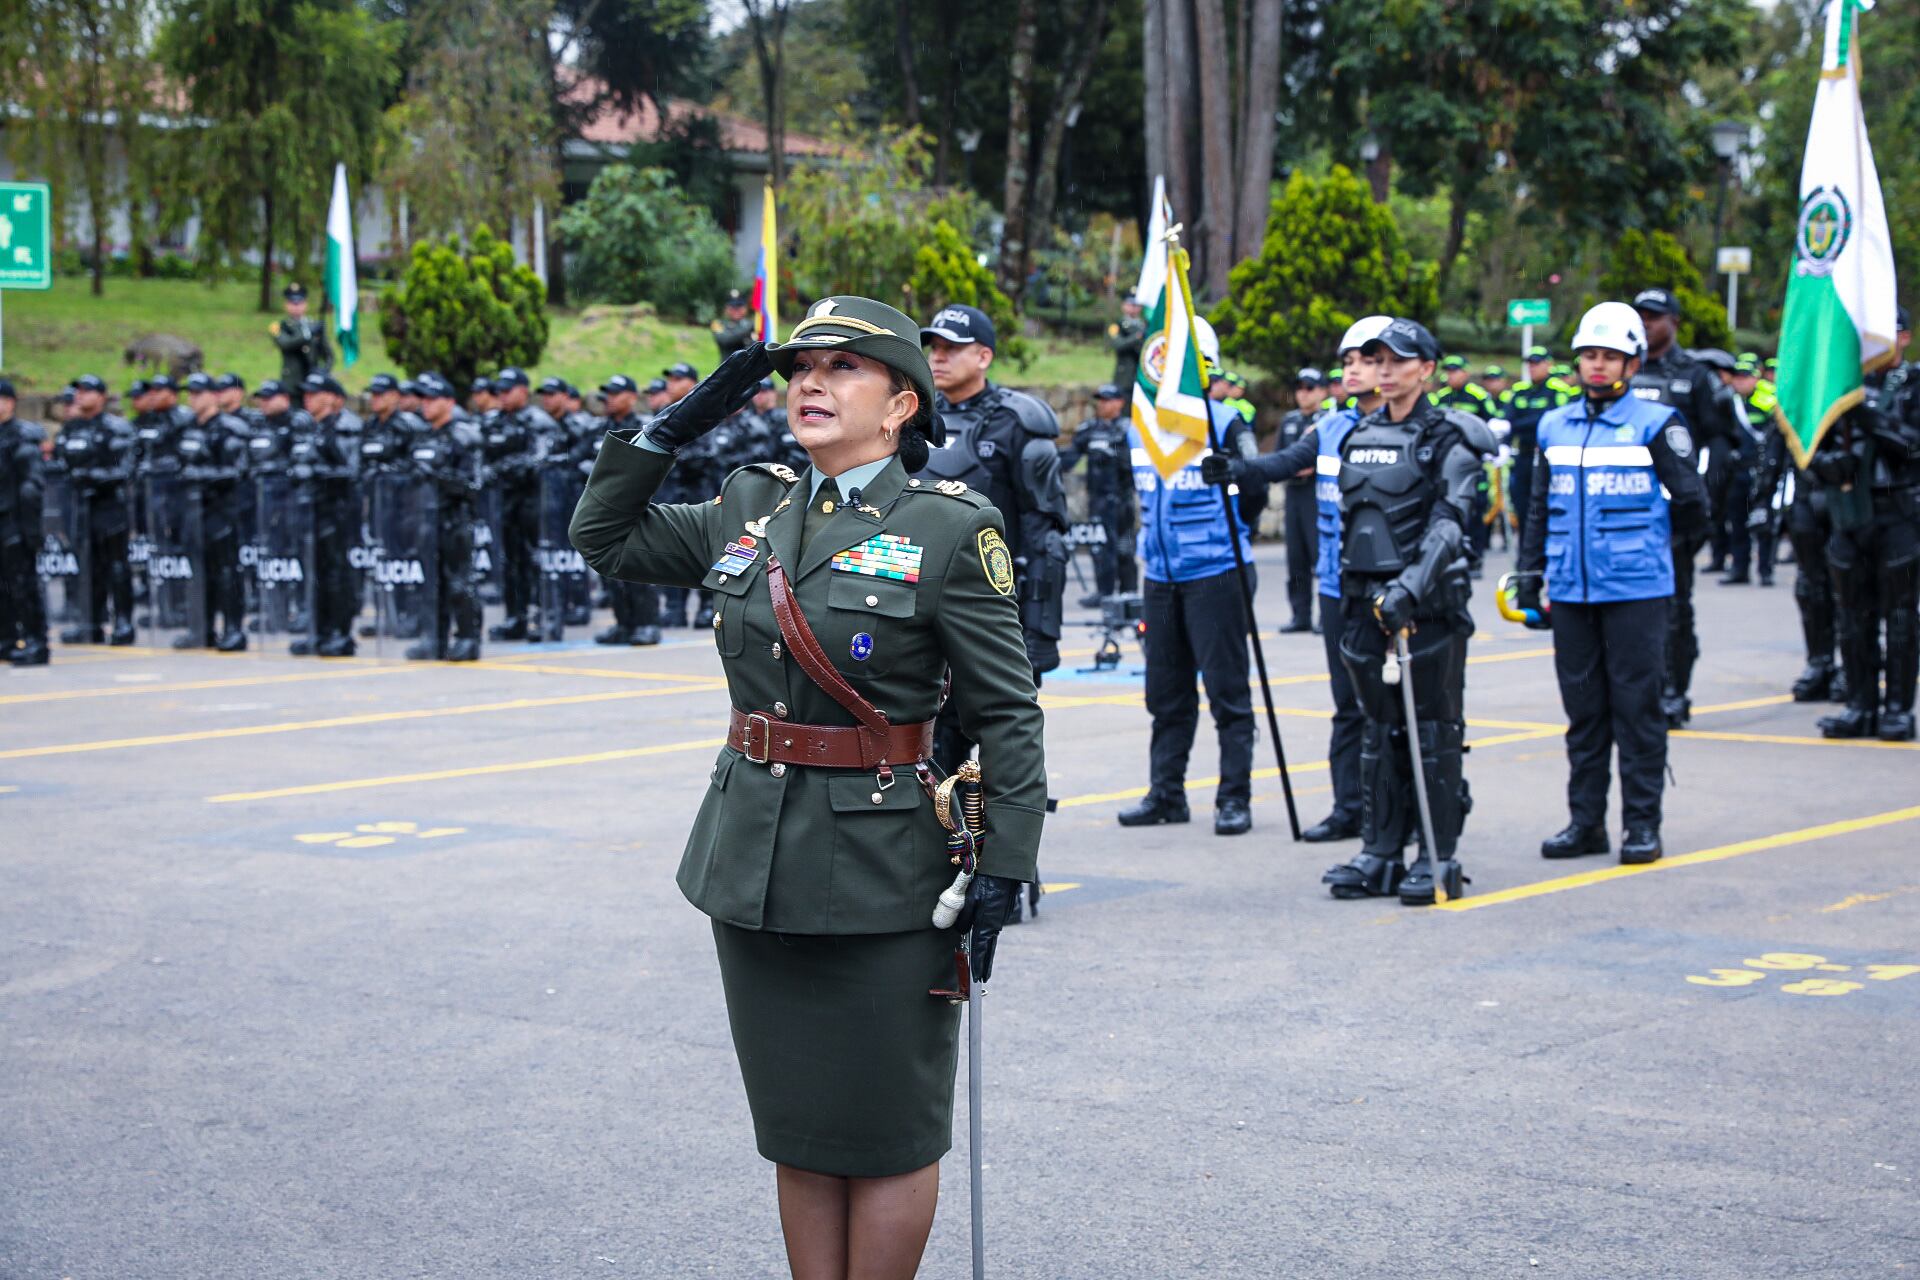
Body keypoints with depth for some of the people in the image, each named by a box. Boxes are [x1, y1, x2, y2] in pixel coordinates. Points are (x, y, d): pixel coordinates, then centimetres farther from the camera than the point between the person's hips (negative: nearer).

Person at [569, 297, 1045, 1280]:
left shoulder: (951, 529, -8)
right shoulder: (749, 507, 8)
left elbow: (1007, 714, -9)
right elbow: (603, 538, 19)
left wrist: (1003, 870, -15)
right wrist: (675, 426, 7)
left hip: (882, 875, -5)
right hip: (756, 864, 6)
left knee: (885, 1133, 6)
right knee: (796, 1125, 14)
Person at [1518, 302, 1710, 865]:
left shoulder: (1657, 424, -3)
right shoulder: (1554, 427, 12)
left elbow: (1690, 503, 1)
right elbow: (1542, 506, 20)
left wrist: (1646, 541, 10)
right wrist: (1531, 571, 14)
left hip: (1636, 589, -4)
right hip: (1571, 590, 4)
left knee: (1637, 706, -2)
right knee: (1583, 708, 9)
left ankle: (1642, 824, 5)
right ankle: (1586, 822, 16)